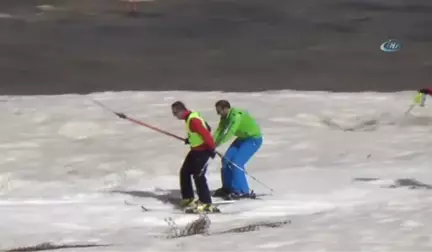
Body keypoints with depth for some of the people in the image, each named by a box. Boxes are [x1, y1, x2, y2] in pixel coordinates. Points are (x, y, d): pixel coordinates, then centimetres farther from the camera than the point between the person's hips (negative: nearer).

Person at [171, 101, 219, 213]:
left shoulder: (193, 120, -24)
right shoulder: (190, 117, 7)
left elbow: (206, 133, -27)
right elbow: (206, 128, 19)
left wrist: (211, 148, -21)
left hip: (202, 151, -11)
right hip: (195, 149, 11)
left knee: (198, 176, -13)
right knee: (184, 172, 15)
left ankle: (206, 204, -9)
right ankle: (188, 199, 25)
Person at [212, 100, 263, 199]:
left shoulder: (236, 115, -30)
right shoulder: (225, 117, -3)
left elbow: (230, 133, -38)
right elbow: (219, 131, -9)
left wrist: (217, 144, -37)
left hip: (254, 139, -9)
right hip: (243, 138, 9)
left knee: (236, 163, -19)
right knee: (226, 160, 3)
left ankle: (242, 191, -9)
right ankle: (227, 188, 17)